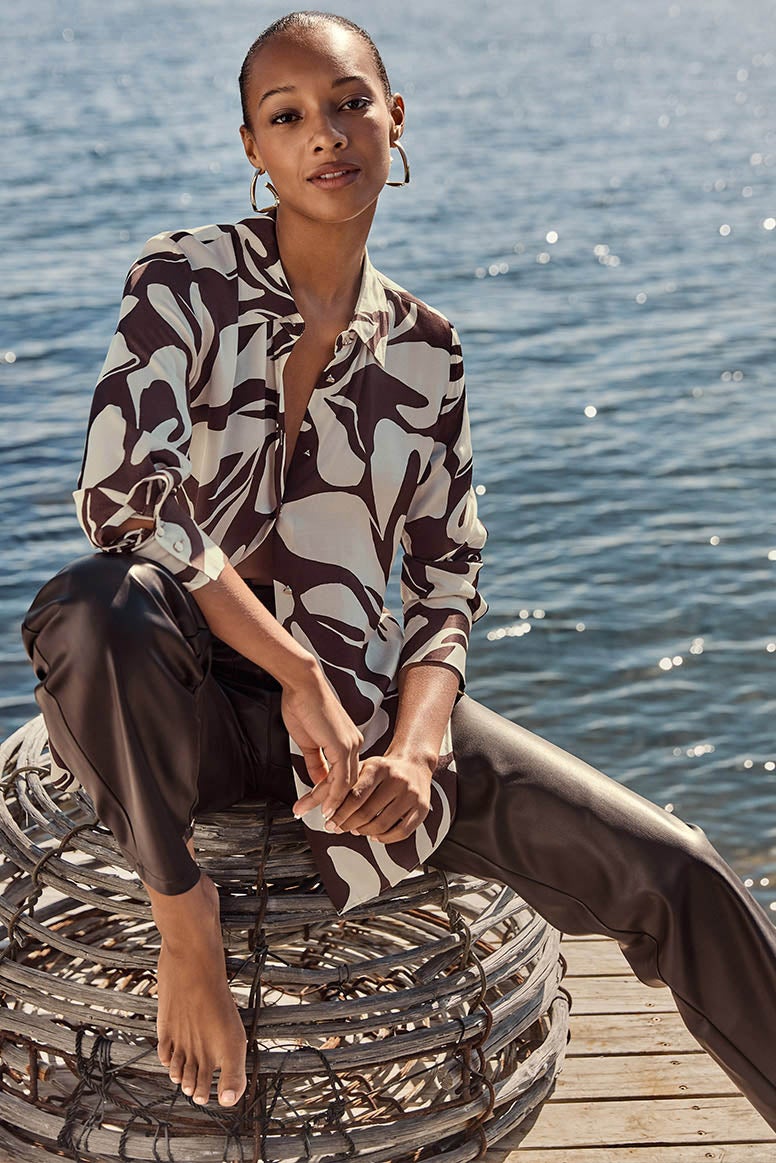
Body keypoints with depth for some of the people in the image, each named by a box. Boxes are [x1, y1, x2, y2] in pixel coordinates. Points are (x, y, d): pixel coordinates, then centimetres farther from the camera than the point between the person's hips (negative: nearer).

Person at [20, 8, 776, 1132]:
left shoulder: (424, 347, 7)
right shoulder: (188, 279, -5)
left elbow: (448, 579, 6)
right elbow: (123, 491, -21)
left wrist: (414, 750, -13)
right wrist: (299, 674, -22)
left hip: (354, 701, 3)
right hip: (189, 701, -3)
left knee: (671, 871, -10)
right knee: (98, 606, -40)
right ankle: (183, 915, -15)